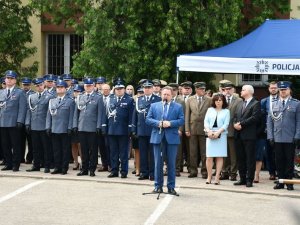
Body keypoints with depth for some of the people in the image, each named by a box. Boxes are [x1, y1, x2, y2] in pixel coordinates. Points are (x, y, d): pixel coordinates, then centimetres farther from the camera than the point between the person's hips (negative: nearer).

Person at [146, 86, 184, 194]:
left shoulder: (178, 107, 7)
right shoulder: (154, 106, 11)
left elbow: (181, 120, -2)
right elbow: (148, 119, 4)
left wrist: (170, 123, -15)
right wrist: (158, 123, -13)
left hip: (172, 138, -1)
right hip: (158, 137, 1)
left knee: (171, 164, 3)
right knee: (158, 163, 4)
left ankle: (171, 187, 10)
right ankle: (158, 186, 12)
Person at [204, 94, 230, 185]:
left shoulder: (226, 111, 8)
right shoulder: (210, 110, 14)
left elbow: (226, 124, -1)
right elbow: (206, 121, 6)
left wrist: (218, 132, -14)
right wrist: (208, 131, -11)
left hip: (221, 135, -1)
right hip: (210, 135, 1)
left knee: (219, 157, -1)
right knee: (209, 157, -4)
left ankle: (217, 177, 0)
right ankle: (209, 177, 1)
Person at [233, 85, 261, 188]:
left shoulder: (256, 104, -3)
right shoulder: (240, 104, 20)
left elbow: (254, 117, -14)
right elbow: (235, 116, 17)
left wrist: (241, 124, -15)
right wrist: (235, 124, -4)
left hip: (249, 135, -7)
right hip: (238, 135, 7)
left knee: (250, 158, -3)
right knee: (240, 158, 9)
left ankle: (249, 180, 0)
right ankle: (242, 178, 17)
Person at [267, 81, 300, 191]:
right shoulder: (274, 104, 12)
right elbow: (270, 121, 11)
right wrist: (270, 136, 2)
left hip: (290, 139, -3)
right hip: (277, 138, 3)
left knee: (289, 161, 3)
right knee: (279, 161, 5)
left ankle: (289, 182, 10)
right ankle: (281, 181, 13)